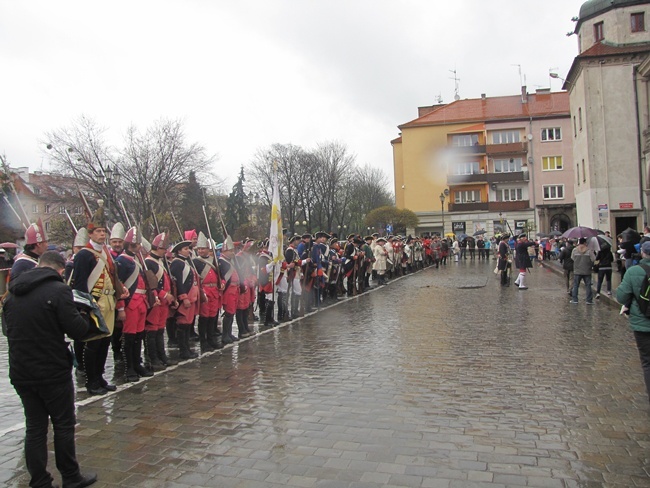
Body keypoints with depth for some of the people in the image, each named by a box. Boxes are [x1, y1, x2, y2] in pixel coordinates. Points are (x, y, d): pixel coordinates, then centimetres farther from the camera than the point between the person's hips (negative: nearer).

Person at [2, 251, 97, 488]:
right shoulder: (58, 290, -16)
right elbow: (77, 330, -19)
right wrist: (86, 322, 1)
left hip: (21, 372, 6)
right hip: (53, 371, -6)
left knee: (35, 428, 13)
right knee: (64, 425, 8)